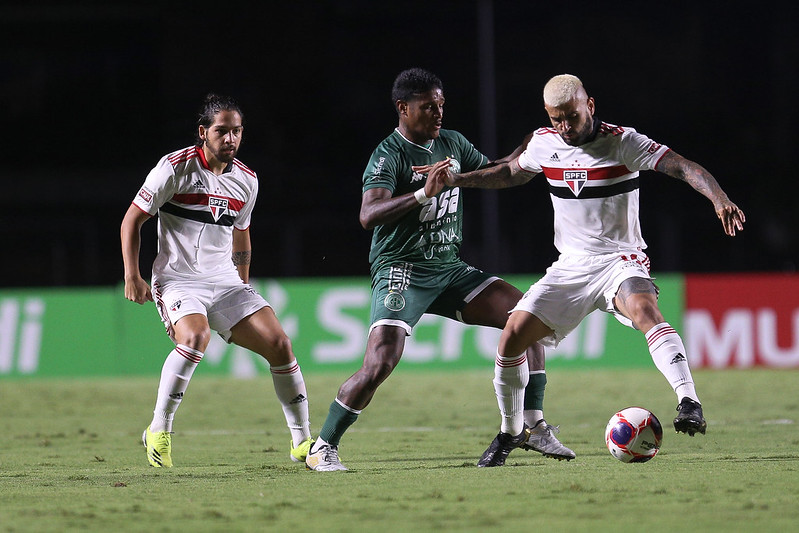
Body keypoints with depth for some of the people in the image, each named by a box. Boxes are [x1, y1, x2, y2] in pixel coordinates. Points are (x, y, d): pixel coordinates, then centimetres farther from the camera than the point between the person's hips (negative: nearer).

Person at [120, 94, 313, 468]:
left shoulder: (246, 181, 8)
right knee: (196, 337, -34)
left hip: (225, 282, 5)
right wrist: (132, 276, -8)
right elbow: (132, 220, -2)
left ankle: (302, 442, 2)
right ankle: (158, 430, -18)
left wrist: (243, 288, 22)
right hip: (177, 279, -5)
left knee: (278, 342, -9)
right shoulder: (175, 168, -8)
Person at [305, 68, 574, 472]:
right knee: (381, 361, -23)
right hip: (402, 272, -7)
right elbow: (369, 216, -28)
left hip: (450, 270, 7)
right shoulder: (389, 155, -14)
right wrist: (423, 194, -39)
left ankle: (534, 428, 2)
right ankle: (322, 448, -8)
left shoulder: (453, 143, 9)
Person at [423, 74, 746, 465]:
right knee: (511, 337, -5)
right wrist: (458, 179, 12)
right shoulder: (543, 143, 2)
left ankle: (689, 405, -44)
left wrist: (718, 198, -40)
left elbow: (684, 167, -22)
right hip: (570, 267, 5)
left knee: (644, 310, -37)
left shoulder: (623, 142, -13)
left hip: (620, 260, -5)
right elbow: (511, 173, 24)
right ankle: (511, 431, 17)